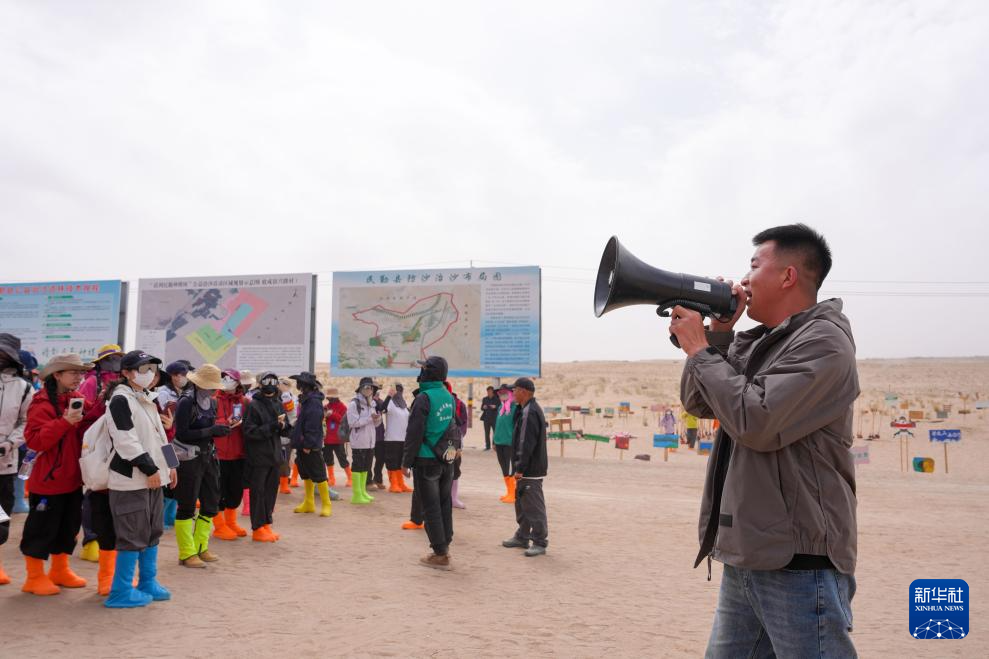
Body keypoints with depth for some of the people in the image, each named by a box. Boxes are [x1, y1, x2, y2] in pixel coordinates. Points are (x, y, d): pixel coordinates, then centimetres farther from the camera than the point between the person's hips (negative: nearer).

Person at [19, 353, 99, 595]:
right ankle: (34, 577, 19)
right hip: (48, 478, -7)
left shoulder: (78, 399, 8)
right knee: (41, 527, 4)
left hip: (73, 477, 7)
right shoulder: (42, 403, -14)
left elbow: (87, 431, 11)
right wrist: (66, 421, -28)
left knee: (69, 525, 17)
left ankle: (60, 570, 32)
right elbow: (34, 440, -21)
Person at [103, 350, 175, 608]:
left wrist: (168, 465, 15)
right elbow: (126, 441, -21)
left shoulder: (147, 399, 16)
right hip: (132, 480, -10)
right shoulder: (121, 399, -13)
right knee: (133, 536, -4)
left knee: (153, 531, 16)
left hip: (153, 478, 10)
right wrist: (150, 469, -19)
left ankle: (148, 583, 27)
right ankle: (121, 592, 7)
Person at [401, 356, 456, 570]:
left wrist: (406, 461, -9)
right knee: (444, 505, 15)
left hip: (427, 462, -7)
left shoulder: (424, 398, -15)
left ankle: (440, 555, 5)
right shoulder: (449, 397, 8)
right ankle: (444, 546, 24)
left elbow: (414, 433, -16)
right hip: (447, 461, 7)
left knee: (431, 508, 1)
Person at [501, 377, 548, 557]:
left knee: (534, 505, -4)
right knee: (522, 502, 19)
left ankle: (540, 542, 3)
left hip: (531, 469, -11)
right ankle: (522, 537, 30)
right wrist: (519, 467, 19)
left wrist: (520, 468, -21)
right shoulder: (525, 410, 15)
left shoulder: (529, 412, -19)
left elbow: (526, 444, -23)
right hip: (528, 468, 11)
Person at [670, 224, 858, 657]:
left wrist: (699, 350, -11)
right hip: (744, 556, 8)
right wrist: (717, 333, 4)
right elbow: (699, 404, 14)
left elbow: (757, 422, -22)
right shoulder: (755, 342, 13)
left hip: (798, 562, -8)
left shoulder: (822, 340, -12)